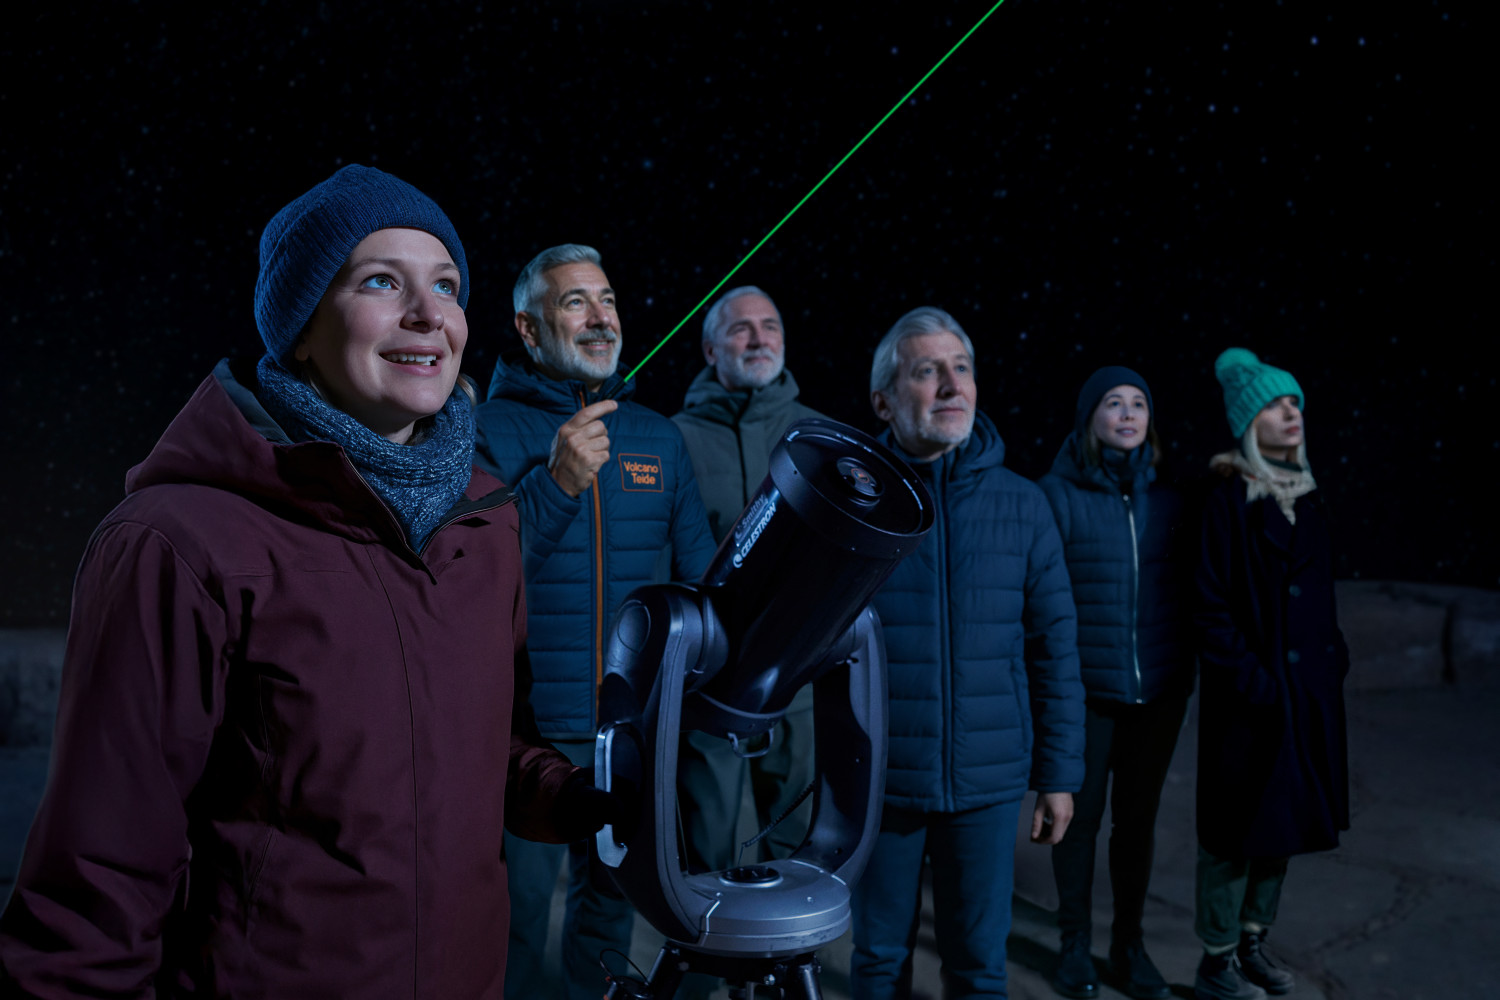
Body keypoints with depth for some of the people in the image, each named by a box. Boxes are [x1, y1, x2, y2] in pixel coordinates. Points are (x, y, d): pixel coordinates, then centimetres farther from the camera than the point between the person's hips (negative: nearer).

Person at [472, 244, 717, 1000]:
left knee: (611, 904, 17)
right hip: (527, 725, -4)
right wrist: (557, 483, -26)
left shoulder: (657, 436, 9)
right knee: (514, 914, 7)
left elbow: (699, 571, 13)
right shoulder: (490, 429, -5)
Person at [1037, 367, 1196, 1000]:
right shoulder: (1056, 495, -7)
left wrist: (1185, 672, 9)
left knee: (1138, 818, 14)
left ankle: (1130, 942, 31)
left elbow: (1185, 587, 12)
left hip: (1158, 691, 3)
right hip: (1086, 691, -3)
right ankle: (1075, 945, 27)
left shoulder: (1166, 499, 5)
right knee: (1081, 816, 9)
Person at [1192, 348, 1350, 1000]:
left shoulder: (1307, 499, 11)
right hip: (1249, 696, -7)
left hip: (1308, 690, 7)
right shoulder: (1230, 503, -11)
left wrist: (1333, 659, 9)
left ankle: (1252, 943, 29)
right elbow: (1210, 607, -14)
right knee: (1238, 825, 1)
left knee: (1282, 821, 14)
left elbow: (1320, 594, 18)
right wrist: (1248, 678, -18)